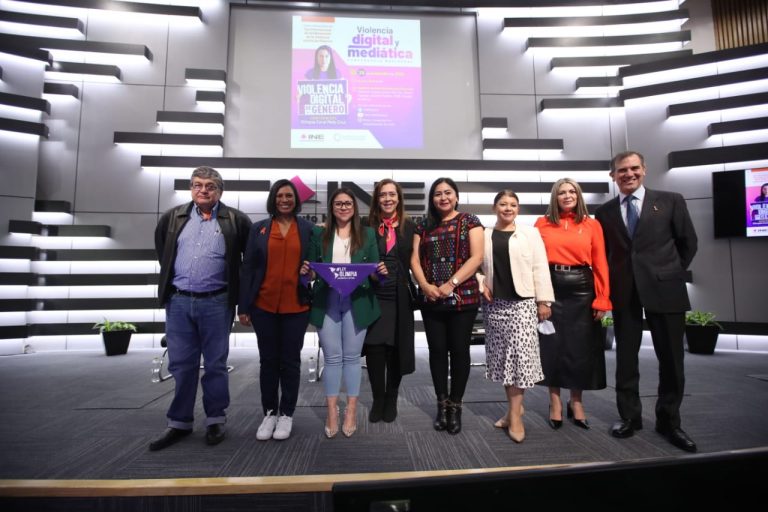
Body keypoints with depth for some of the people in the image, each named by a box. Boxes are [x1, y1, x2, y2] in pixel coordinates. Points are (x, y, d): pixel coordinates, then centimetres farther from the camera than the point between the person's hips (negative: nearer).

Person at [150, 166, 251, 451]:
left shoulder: (236, 220, -1)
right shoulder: (173, 217, 9)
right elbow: (161, 246, 25)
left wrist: (239, 287, 5)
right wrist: (171, 275, 20)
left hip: (216, 303, -3)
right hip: (178, 301, 3)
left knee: (215, 364, 7)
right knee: (180, 365, 10)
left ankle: (216, 420, 22)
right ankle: (179, 423, 24)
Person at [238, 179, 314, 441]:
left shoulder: (308, 229, 4)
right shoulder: (258, 228, 5)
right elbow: (247, 268, 3)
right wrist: (243, 306, 0)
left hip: (296, 307, -1)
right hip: (264, 306, 1)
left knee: (290, 361, 9)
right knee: (268, 361, 11)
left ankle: (286, 415, 24)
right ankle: (269, 413, 27)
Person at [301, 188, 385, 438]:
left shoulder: (367, 234, 7)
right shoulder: (320, 235, 10)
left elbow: (375, 267, 6)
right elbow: (311, 268, 11)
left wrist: (382, 271, -15)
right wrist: (305, 272, -10)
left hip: (357, 302, -1)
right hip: (327, 301, 1)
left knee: (352, 357, 7)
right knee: (332, 358, 5)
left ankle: (351, 411, 21)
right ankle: (332, 413, 18)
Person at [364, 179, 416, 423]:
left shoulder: (410, 227, 5)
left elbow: (414, 262, 5)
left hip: (399, 298, 0)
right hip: (373, 296, 0)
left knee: (396, 349, 8)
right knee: (374, 348, -1)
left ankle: (391, 400, 27)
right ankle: (377, 400, 20)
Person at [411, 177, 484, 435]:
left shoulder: (469, 221, 3)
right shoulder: (424, 226, 13)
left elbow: (476, 257, -7)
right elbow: (415, 260, 6)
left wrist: (451, 284, -15)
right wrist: (424, 285, -11)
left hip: (463, 298, -3)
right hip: (431, 300, 3)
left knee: (459, 350, 5)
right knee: (437, 350, 7)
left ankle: (455, 406, 19)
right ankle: (442, 404, 22)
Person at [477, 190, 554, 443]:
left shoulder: (530, 233, 5)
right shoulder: (484, 235, 10)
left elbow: (540, 268, 0)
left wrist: (544, 300, -5)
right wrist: (481, 285, -5)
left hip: (523, 301, -2)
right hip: (494, 303, 3)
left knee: (520, 355, -7)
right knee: (502, 356, 7)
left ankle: (514, 414, 2)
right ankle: (514, 406, 23)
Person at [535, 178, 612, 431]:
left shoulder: (592, 225, 6)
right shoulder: (542, 224, 4)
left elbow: (600, 264, 2)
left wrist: (602, 299, -5)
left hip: (581, 290, 1)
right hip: (552, 289, -1)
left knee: (581, 346, 9)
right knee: (553, 345, 6)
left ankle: (576, 402, 27)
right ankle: (555, 403, 21)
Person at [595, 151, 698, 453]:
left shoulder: (670, 201, 3)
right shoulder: (604, 212, 6)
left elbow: (688, 242, 8)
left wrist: (672, 274, 8)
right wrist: (610, 287, 4)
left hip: (664, 289, -1)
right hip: (624, 293, 1)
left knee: (671, 359, 7)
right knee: (625, 358, 9)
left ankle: (668, 421, 25)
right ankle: (629, 416, 24)